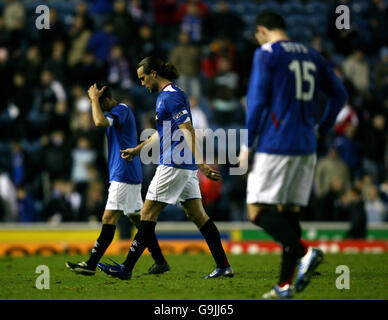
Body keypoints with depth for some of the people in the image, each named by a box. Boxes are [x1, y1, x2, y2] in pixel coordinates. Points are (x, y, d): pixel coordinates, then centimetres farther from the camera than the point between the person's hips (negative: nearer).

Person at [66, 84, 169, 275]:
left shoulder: (122, 110, -12)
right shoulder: (120, 111, 19)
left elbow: (100, 122, -28)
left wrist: (94, 98, -19)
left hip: (124, 176, -11)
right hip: (129, 175, 11)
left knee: (109, 219, -11)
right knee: (137, 219, 10)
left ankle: (90, 265, -13)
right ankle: (160, 262, 11)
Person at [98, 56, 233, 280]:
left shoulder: (171, 96, -13)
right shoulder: (166, 95, 18)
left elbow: (188, 131, -21)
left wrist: (200, 164, -28)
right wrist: (137, 150, 37)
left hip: (173, 165, -10)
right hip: (185, 166, 10)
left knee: (148, 214, -5)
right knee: (197, 214, 7)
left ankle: (127, 269, -1)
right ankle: (224, 266, 4)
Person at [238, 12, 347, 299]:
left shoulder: (267, 53, -3)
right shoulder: (312, 56, 15)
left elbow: (257, 101, -9)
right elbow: (339, 94, 18)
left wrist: (247, 145, -4)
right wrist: (322, 128, 28)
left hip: (274, 145, -7)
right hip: (306, 147, 7)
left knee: (258, 211, -6)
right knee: (289, 213, 9)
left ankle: (304, 251, -26)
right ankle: (285, 285, 5)